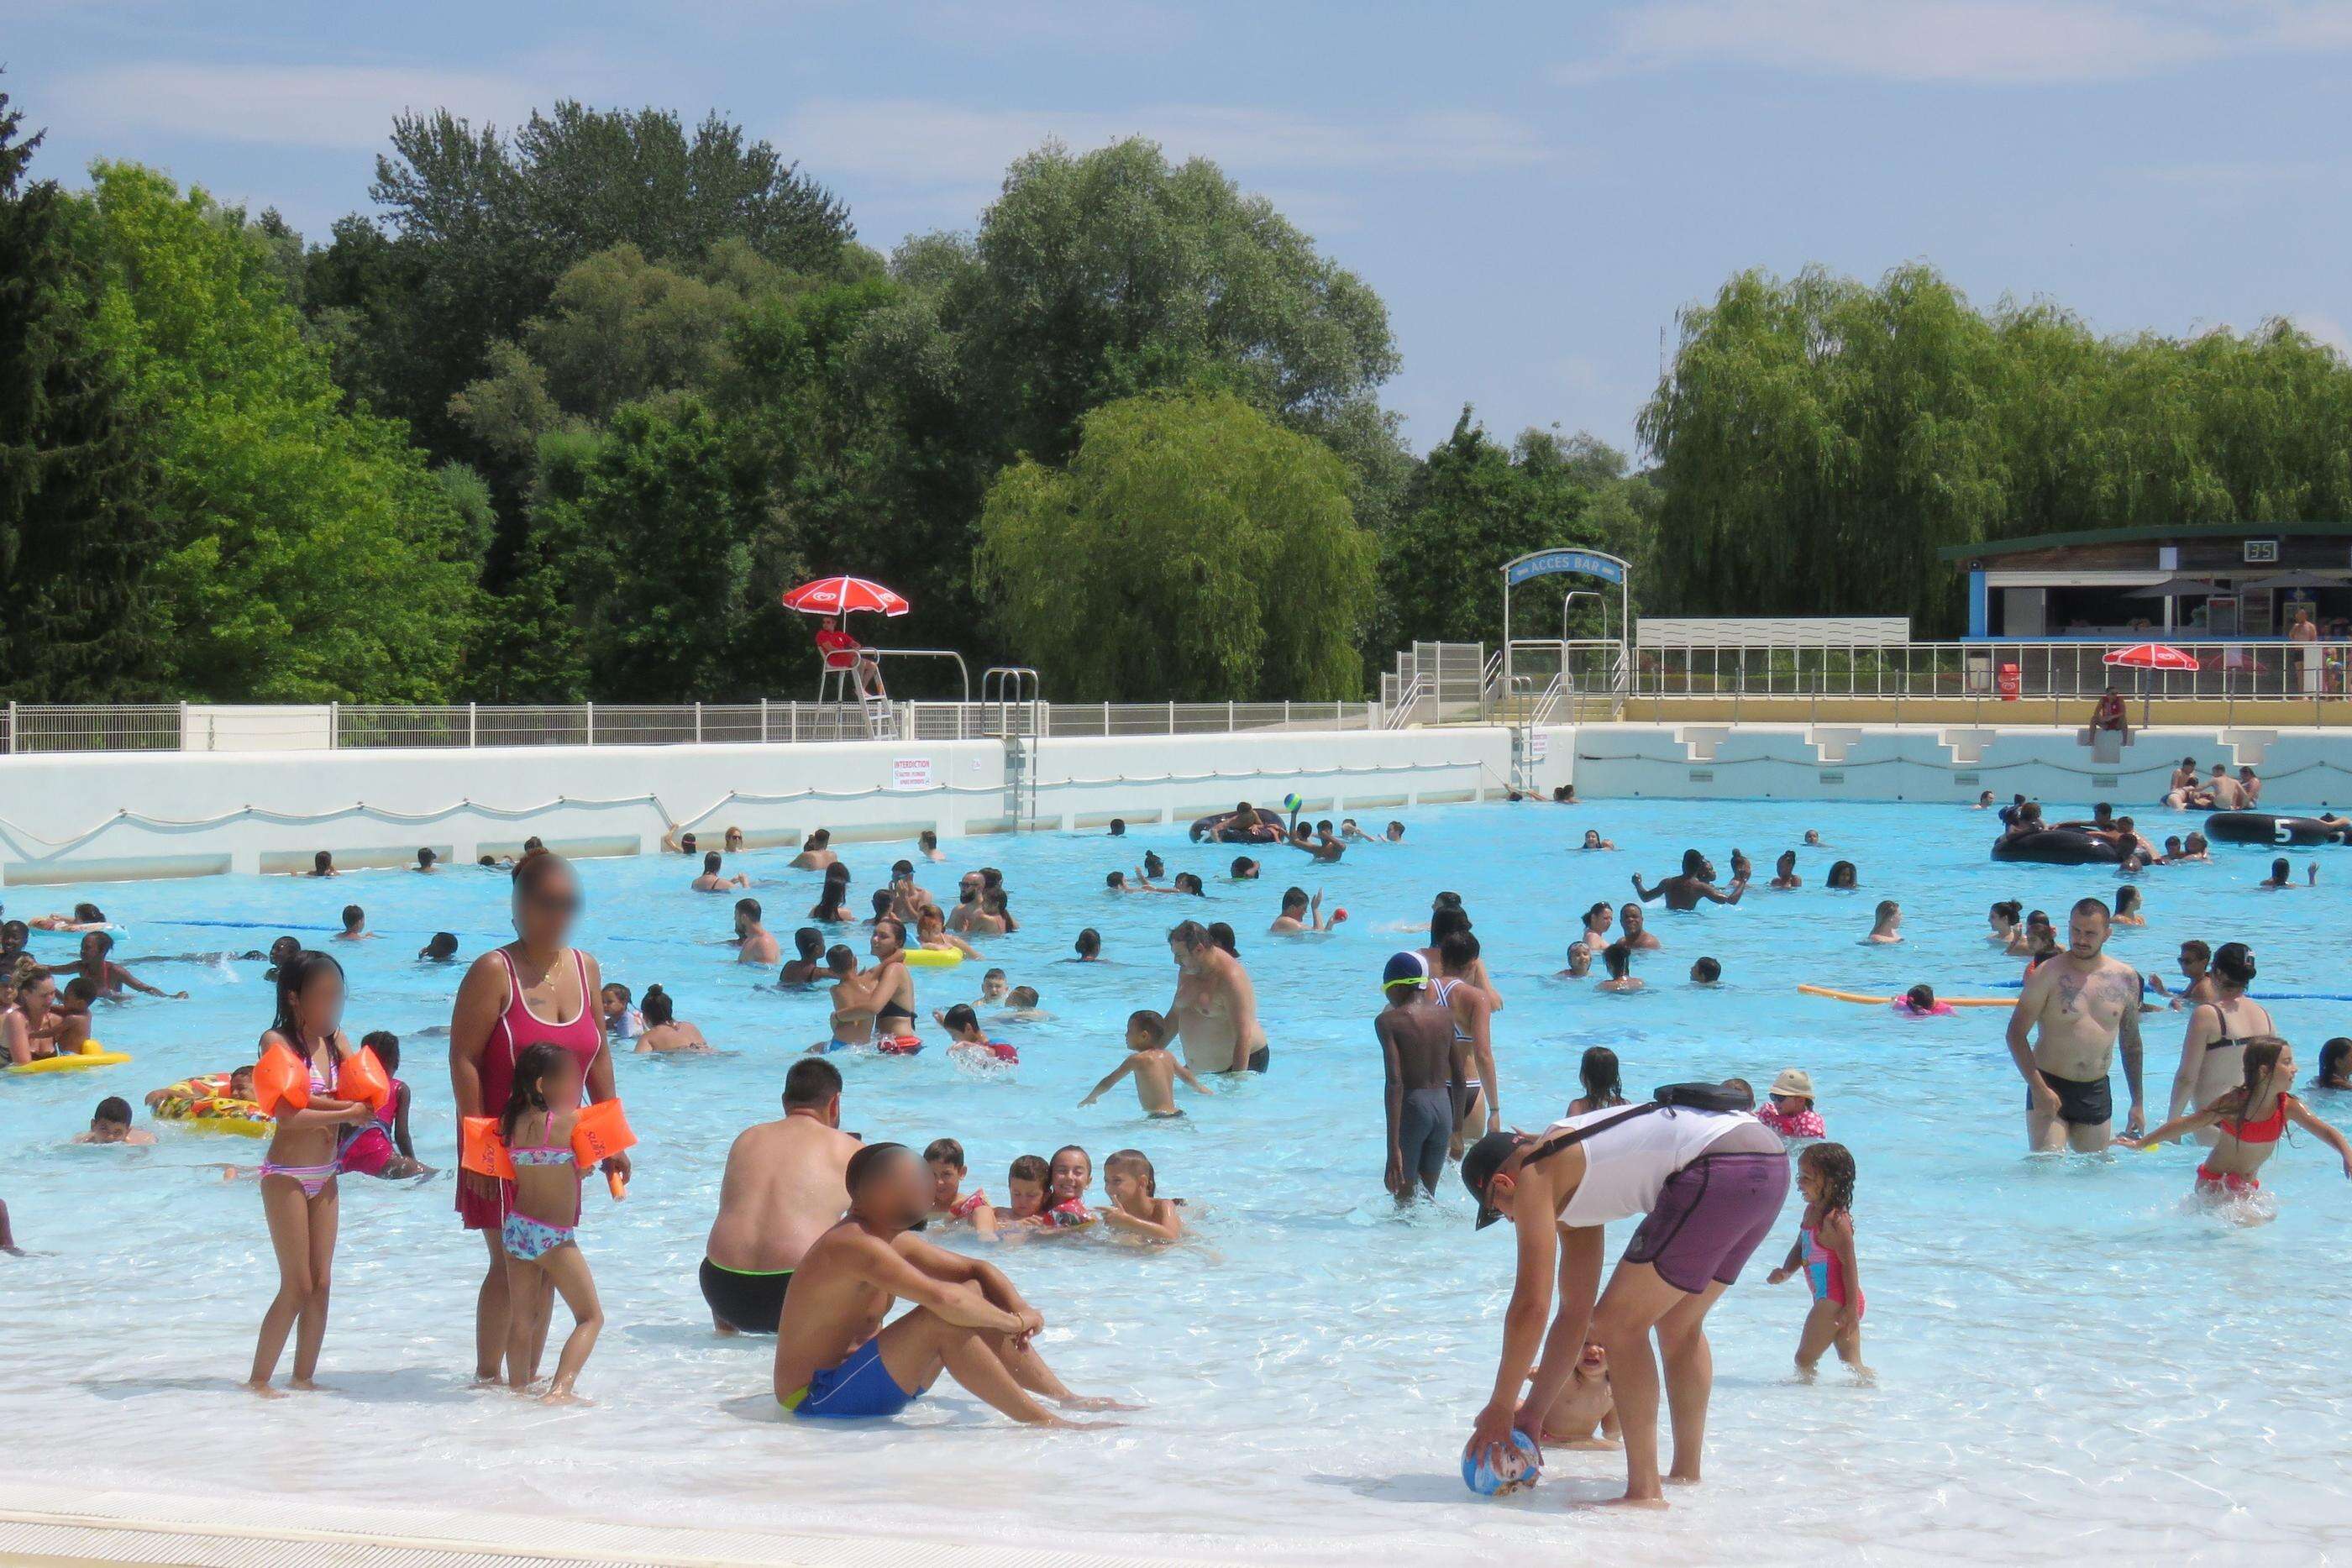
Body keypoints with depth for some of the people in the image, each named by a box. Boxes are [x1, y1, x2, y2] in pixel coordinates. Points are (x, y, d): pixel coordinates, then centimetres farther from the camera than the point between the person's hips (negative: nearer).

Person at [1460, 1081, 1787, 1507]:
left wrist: (1500, 1408, 7)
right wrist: (1533, 1412, 32)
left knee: (1618, 1325, -1)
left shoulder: (1534, 1177, 5)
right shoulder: (1573, 1183, 30)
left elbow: (1531, 1306, -1)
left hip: (1717, 1169, -10)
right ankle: (1687, 1473, 33)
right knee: (1679, 1324, 26)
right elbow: (1575, 1312, 31)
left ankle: (1645, 1492, -4)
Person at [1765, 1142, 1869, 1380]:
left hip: (1835, 1301, -10)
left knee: (1804, 1359, -3)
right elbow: (1800, 1249, 18)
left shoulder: (1835, 1221, -20)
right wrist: (1786, 1272, -1)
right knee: (1851, 1364, 13)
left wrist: (1851, 1308, -21)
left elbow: (1849, 1264, -20)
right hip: (1827, 1300, 10)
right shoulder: (1812, 1211, 9)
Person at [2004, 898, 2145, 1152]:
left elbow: (2131, 1042, 14)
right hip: (2049, 1088, -4)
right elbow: (2016, 1033, -8)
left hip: (2097, 1094, 4)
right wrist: (2039, 1088, -17)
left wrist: (2137, 1104, 14)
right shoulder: (2048, 974, -8)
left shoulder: (2125, 979, 4)